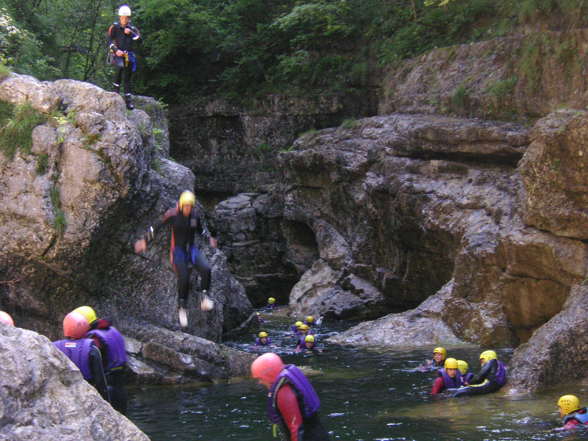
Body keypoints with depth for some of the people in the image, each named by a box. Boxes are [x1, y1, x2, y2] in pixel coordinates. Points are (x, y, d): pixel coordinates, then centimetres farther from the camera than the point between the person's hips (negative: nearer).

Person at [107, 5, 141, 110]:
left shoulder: (132, 29, 9)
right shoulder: (114, 27, 2)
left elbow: (139, 39, -6)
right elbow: (110, 41, -4)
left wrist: (131, 33, -20)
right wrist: (116, 50, -20)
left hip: (128, 55, 3)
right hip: (117, 54, -3)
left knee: (128, 78, 2)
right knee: (120, 66, -30)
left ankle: (128, 101, 6)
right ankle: (116, 90, -17)